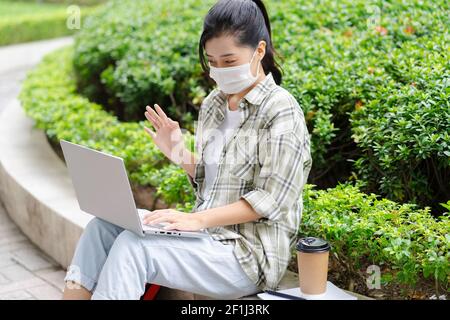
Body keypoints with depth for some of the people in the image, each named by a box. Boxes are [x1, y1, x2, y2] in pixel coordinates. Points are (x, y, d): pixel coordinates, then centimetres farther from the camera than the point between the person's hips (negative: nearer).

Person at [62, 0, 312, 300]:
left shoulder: (281, 110, -11)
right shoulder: (212, 104, 10)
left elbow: (268, 199, -16)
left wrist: (197, 219, -22)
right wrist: (181, 157, -2)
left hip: (249, 252, -7)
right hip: (207, 235, 7)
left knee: (132, 246, -26)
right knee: (102, 227, -9)